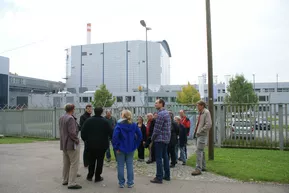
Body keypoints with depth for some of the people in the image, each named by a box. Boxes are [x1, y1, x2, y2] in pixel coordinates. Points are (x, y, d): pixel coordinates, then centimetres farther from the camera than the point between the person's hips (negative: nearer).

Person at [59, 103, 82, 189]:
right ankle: (71, 183, 0)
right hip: (72, 144, -9)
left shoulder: (61, 118, 8)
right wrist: (76, 140, -10)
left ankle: (65, 180, 29)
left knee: (66, 163, 19)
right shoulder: (70, 118, -20)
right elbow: (72, 132, -23)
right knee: (74, 164, -2)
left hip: (64, 144, 9)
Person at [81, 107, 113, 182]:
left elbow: (83, 132, -1)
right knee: (100, 161, 7)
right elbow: (110, 132, -9)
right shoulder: (105, 121, -9)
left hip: (91, 144, 3)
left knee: (91, 160, 17)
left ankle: (90, 176, 24)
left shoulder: (88, 121, -2)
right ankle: (97, 177, 11)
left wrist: (86, 140, 14)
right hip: (102, 145, -3)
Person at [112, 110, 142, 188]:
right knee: (130, 165, 11)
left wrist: (116, 147, -11)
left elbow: (115, 137, -20)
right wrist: (136, 144, 7)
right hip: (131, 148, 3)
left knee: (121, 165, 9)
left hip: (121, 148, -3)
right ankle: (130, 183, 17)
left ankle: (121, 183, 17)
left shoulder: (119, 125, -13)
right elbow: (140, 135, 1)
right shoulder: (134, 125, -1)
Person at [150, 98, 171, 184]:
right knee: (165, 156, 15)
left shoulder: (161, 114, -17)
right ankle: (167, 175, 23)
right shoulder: (166, 112, 13)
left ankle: (159, 178, 1)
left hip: (160, 139, -10)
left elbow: (157, 128, -18)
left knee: (158, 158, -3)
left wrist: (152, 138, -6)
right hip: (166, 138, 10)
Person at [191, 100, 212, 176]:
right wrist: (196, 131, 13)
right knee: (201, 151, 15)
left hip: (202, 135, -10)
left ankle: (198, 169, -13)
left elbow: (209, 124, -20)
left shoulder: (206, 112, -10)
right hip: (199, 135, 10)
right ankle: (203, 167, 25)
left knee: (199, 151, -13)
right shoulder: (200, 113, 17)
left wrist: (200, 131, -18)